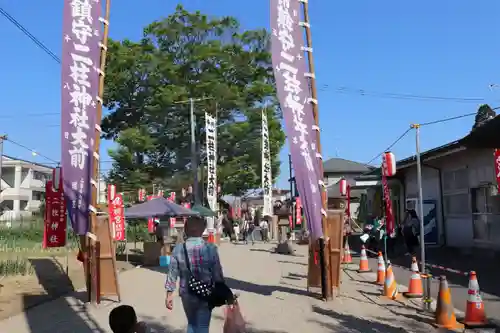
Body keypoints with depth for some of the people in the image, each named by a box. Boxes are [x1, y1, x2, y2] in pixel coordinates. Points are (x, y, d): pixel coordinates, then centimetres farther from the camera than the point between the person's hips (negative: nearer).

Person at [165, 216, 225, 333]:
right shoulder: (210, 249, -12)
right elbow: (218, 274, -8)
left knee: (191, 323, 24)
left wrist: (169, 294, 4)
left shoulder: (178, 249, -8)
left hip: (186, 294, 2)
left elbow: (172, 274, -5)